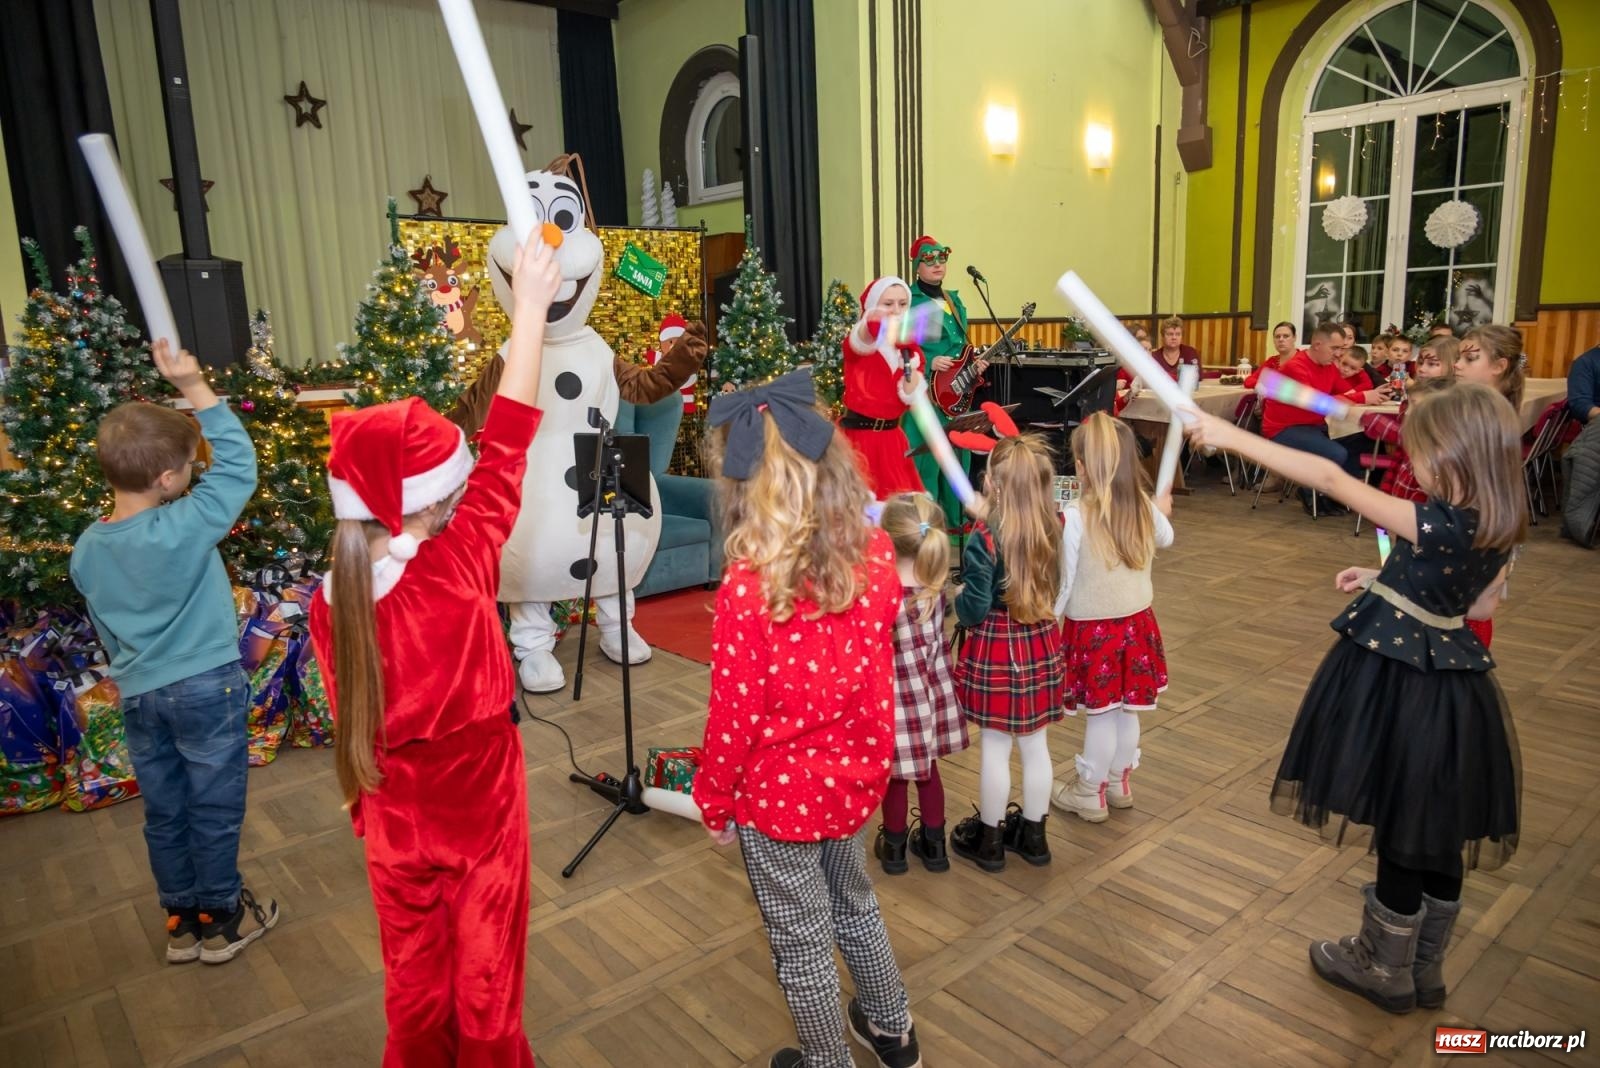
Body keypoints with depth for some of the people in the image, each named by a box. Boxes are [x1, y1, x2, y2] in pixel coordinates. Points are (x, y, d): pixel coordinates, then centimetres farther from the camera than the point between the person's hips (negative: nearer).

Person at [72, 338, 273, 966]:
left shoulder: (87, 549, -1)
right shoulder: (182, 530, -22)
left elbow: (105, 628, 11)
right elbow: (238, 464, -18)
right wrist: (194, 386, -19)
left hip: (139, 695, 6)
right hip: (206, 687, -6)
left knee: (164, 812, 18)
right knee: (214, 809, 9)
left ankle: (181, 921, 32)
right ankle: (222, 919, 24)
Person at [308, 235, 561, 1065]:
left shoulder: (332, 600, -13)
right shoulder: (457, 573, -27)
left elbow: (354, 715, 0)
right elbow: (503, 456, -22)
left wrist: (370, 804, 17)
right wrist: (531, 308, -16)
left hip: (392, 817, 4)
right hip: (478, 805, -4)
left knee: (414, 980, 24)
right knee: (485, 977, 18)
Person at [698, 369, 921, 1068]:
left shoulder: (749, 586, -28)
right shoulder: (876, 554, -12)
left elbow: (733, 712, -18)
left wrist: (714, 800, -4)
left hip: (777, 792, -6)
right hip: (852, 774, 6)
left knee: (801, 939, 17)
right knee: (853, 902, 30)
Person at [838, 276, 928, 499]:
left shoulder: (910, 347, 9)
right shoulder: (856, 341, -6)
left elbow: (912, 398, -2)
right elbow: (863, 340, -33)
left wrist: (907, 358, -12)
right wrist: (873, 321, -56)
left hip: (891, 438, 5)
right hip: (857, 436, -5)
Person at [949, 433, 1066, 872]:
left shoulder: (983, 541, -23)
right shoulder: (1053, 529, -6)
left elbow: (974, 610, -20)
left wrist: (957, 596, 4)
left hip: (995, 650, -5)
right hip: (1041, 644, 6)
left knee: (995, 747, 9)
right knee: (1035, 743, 17)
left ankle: (989, 839, 25)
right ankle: (1032, 834, 33)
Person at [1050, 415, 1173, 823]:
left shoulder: (1075, 517, -24)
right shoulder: (1145, 507, -7)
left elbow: (1064, 582, -18)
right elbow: (1165, 539, 17)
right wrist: (1162, 512, 39)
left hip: (1093, 627, -5)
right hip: (1136, 621, 5)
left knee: (1099, 714, 8)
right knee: (1126, 709, 19)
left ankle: (1090, 793, 24)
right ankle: (1120, 782, 38)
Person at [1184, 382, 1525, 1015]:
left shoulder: (1436, 527, -25)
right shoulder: (1497, 531, -2)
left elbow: (1330, 478, -28)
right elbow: (1479, 607, 13)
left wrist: (1232, 437, -26)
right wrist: (1390, 584, 16)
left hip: (1403, 686, -8)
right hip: (1447, 684, 8)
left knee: (1400, 831, 9)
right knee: (1441, 830, 19)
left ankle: (1386, 970, 29)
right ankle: (1424, 968, 38)